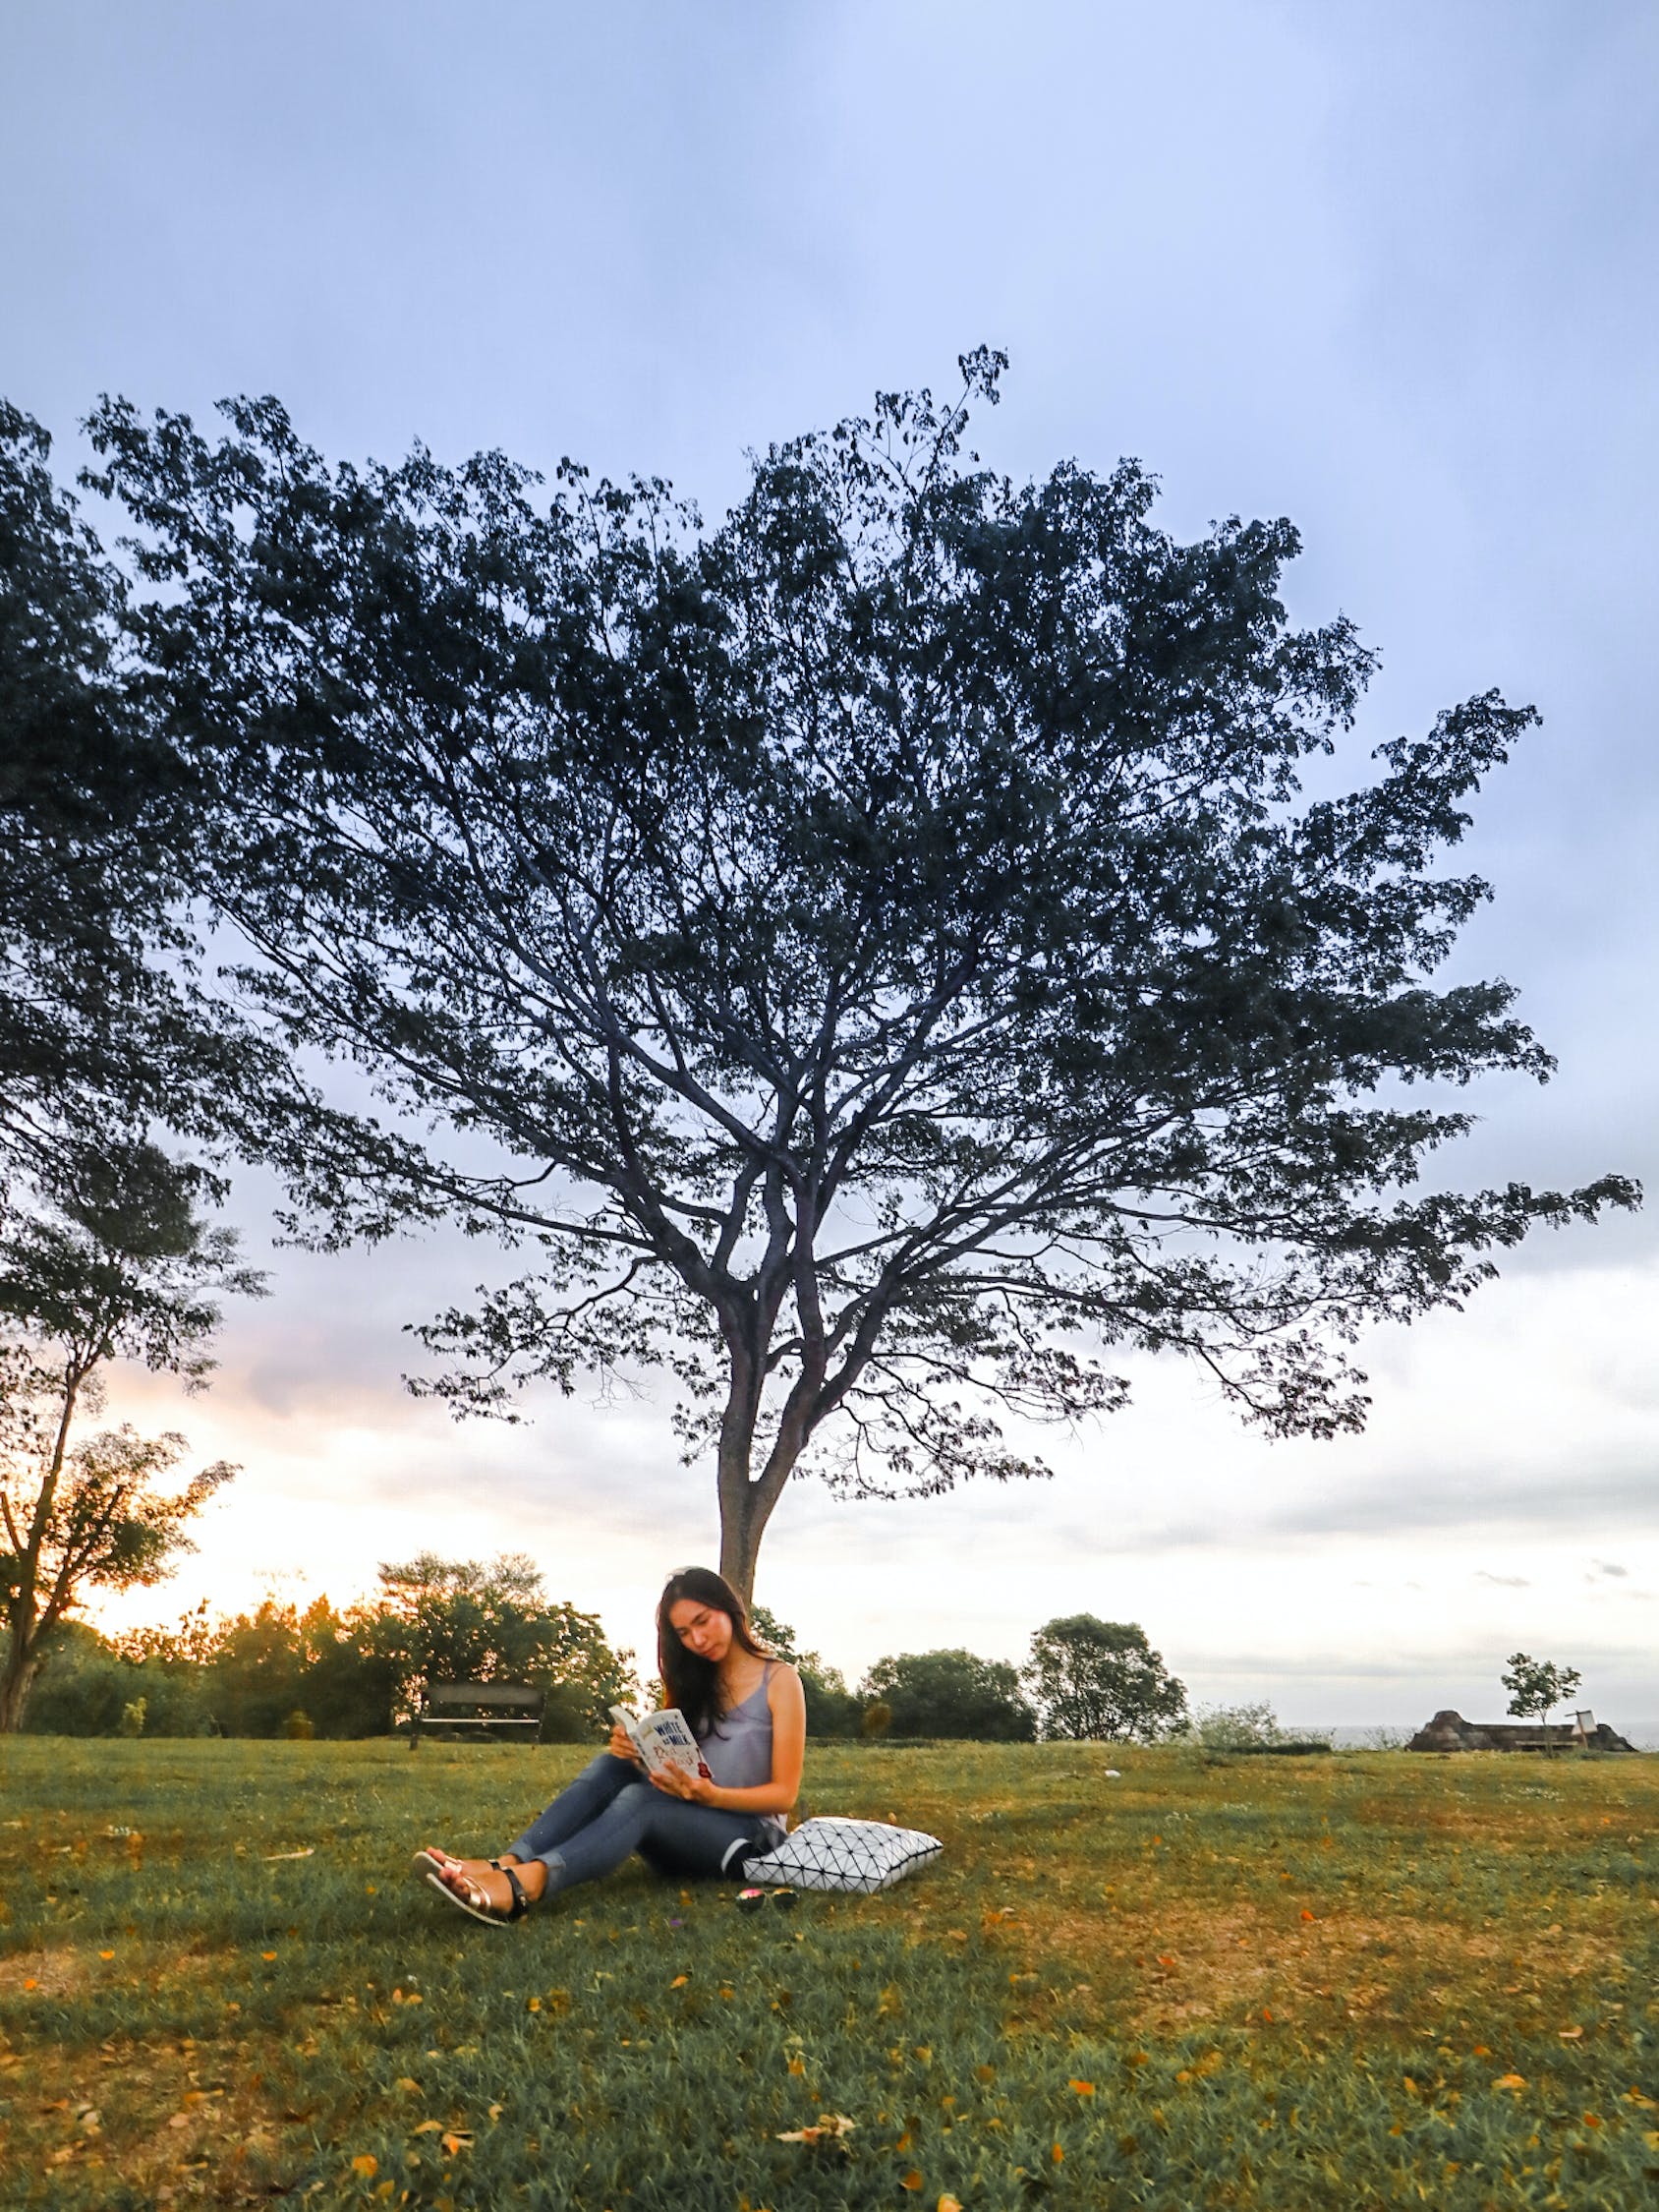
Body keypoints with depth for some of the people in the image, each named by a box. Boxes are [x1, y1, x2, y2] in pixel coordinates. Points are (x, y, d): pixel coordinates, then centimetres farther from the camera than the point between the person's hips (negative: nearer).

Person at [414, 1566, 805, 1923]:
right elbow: (669, 1763, 7)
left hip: (750, 1837, -5)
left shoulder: (779, 1679, -5)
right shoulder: (692, 1679, 12)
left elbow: (784, 1794, -9)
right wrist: (637, 1753, -16)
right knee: (615, 1765, -23)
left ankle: (524, 1884, -58)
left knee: (641, 1799, -34)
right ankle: (507, 1864, -42)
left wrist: (712, 1795, -26)